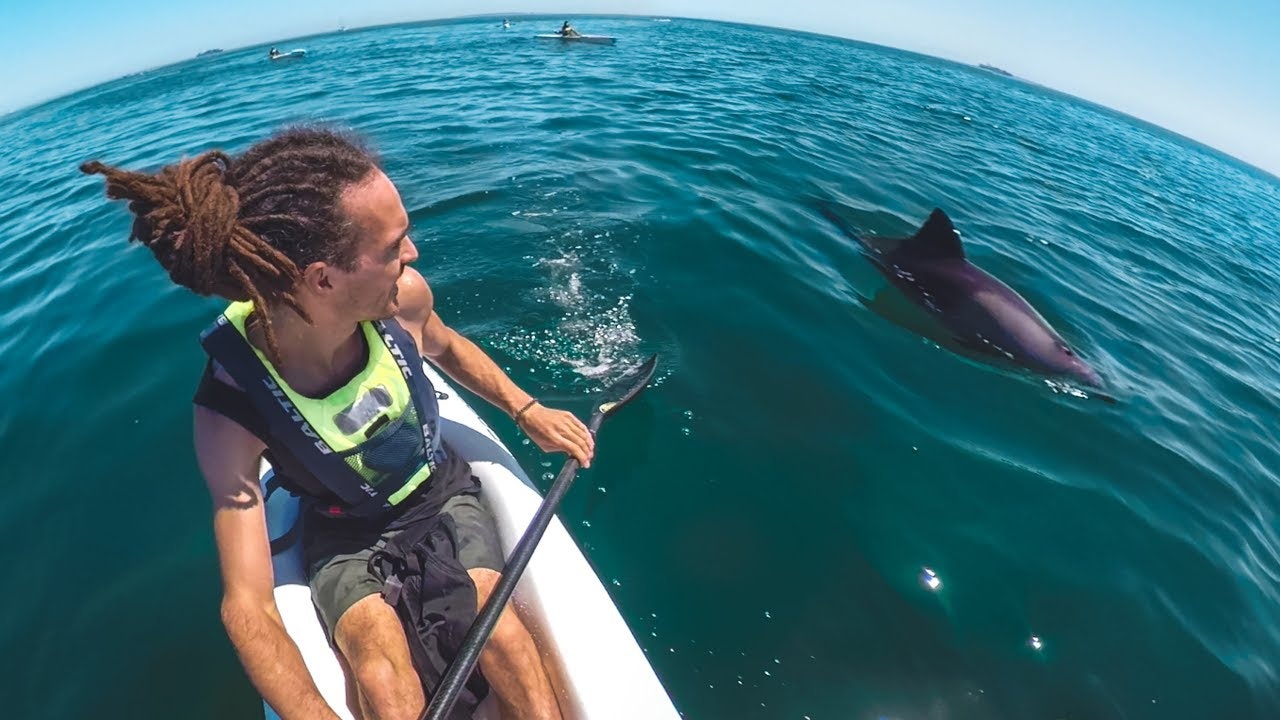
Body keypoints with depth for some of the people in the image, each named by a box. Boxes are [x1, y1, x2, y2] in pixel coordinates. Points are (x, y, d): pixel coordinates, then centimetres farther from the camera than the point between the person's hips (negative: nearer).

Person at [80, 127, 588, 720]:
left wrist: (526, 410, -1)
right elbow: (246, 604, -25)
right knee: (380, 670, -27)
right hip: (346, 535, -1)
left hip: (442, 493, 2)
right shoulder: (232, 409, -27)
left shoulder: (401, 296, -22)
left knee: (499, 631, -20)